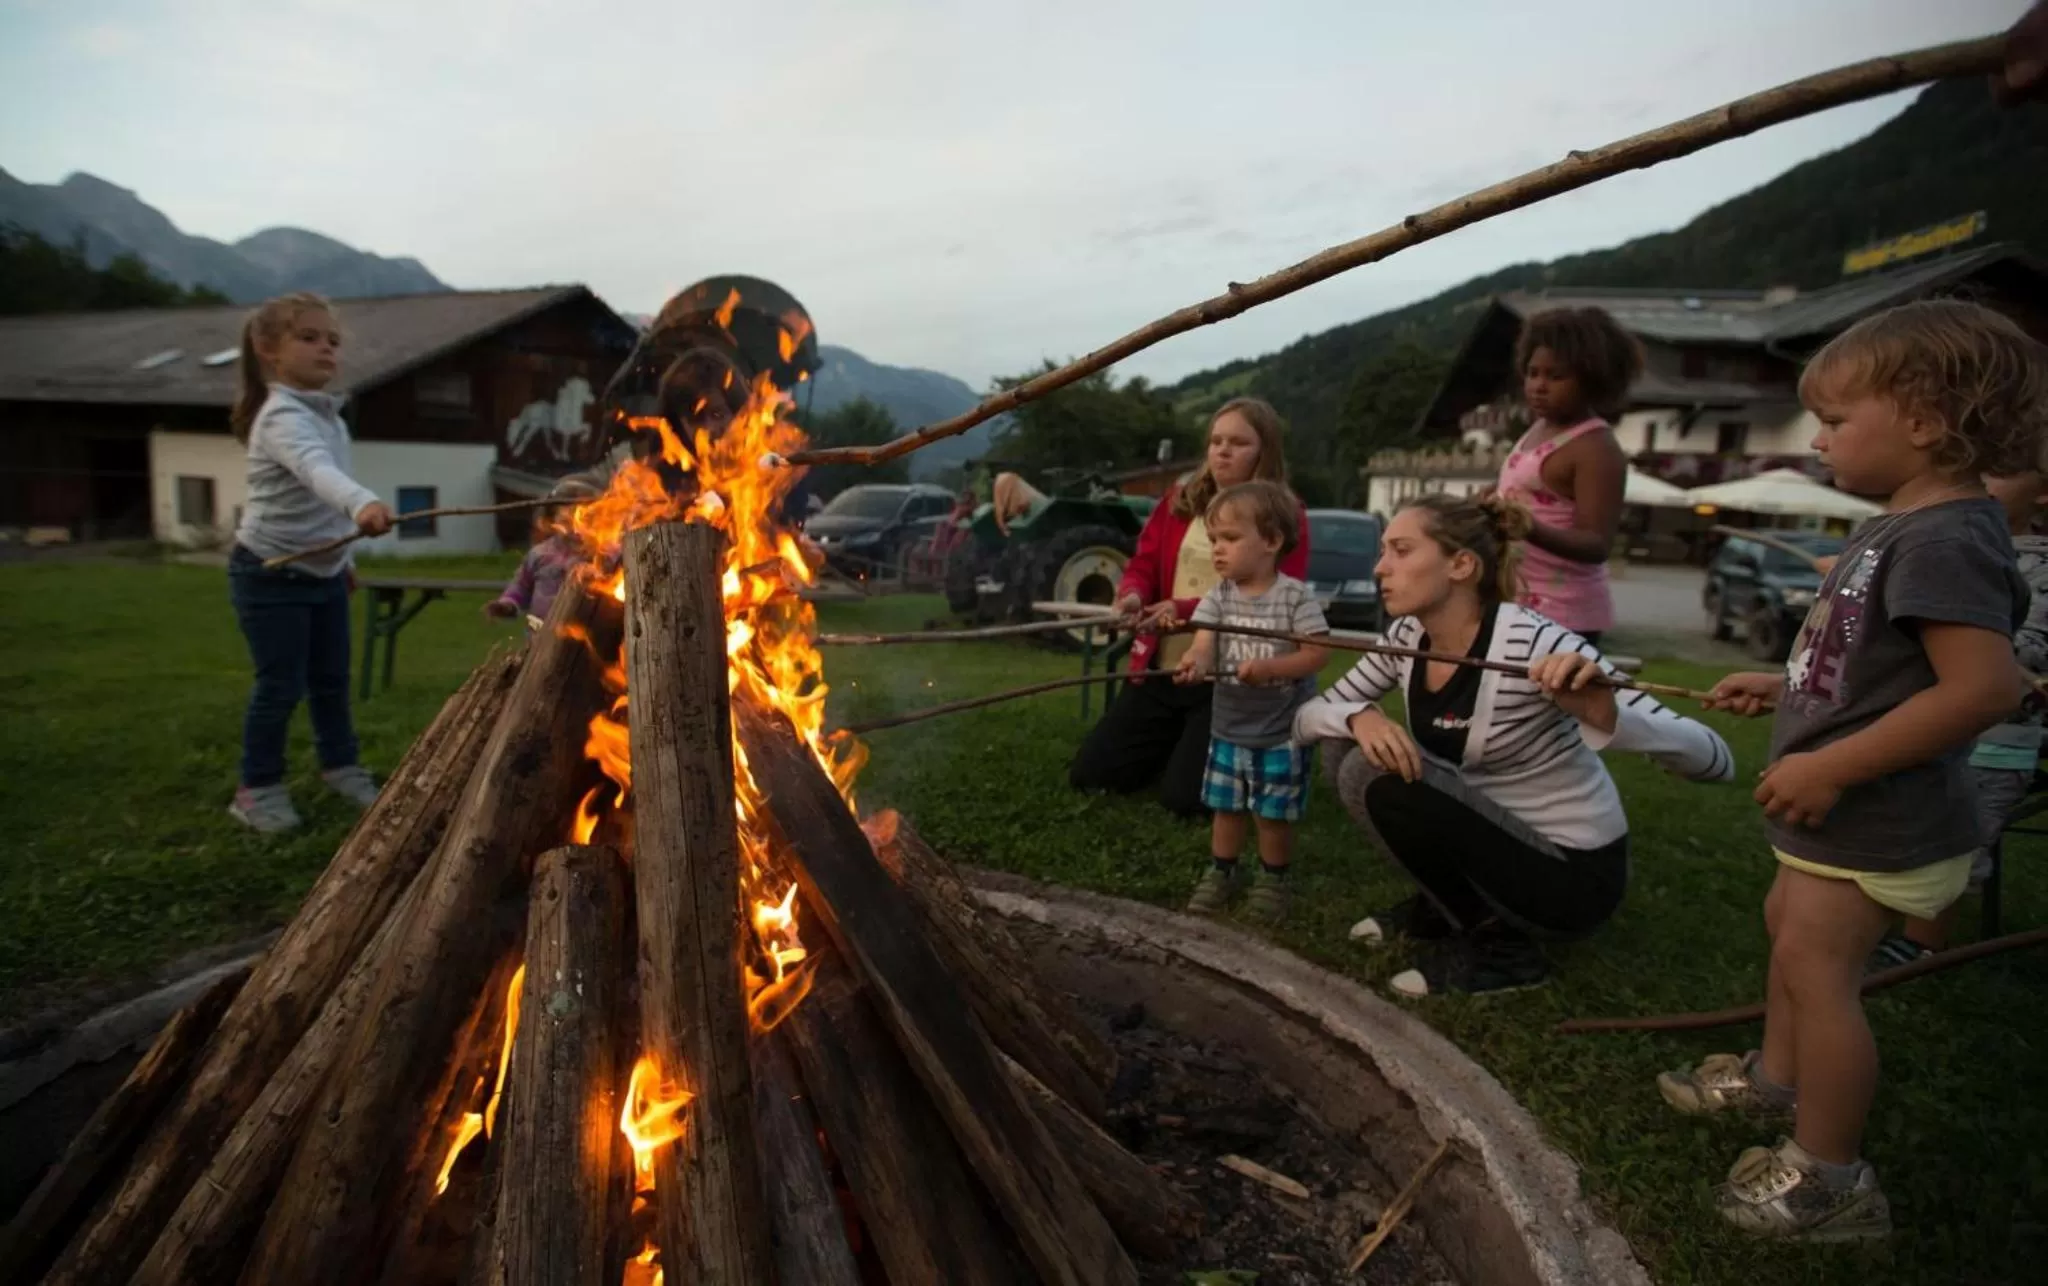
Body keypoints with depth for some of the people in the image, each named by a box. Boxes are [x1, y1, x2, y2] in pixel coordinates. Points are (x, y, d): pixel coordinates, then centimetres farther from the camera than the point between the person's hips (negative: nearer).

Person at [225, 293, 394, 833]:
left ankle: (339, 765, 31)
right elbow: (316, 470, -44)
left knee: (332, 677, 15)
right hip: (271, 573, -8)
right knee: (281, 684, -2)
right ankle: (257, 788, 15)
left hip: (325, 570, 8)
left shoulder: (329, 415, 6)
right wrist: (362, 504, -63)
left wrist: (346, 551, 20)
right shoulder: (283, 416, -23)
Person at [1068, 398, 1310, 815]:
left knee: (1184, 796, -13)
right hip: (1160, 670, 6)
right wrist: (1132, 595, -20)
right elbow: (1142, 565, 7)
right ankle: (1178, 743, 29)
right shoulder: (1179, 502, 9)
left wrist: (1186, 609, -28)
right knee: (1088, 774, 4)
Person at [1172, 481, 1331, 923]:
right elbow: (1204, 645, -16)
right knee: (1226, 806, 14)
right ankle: (1220, 873, 31)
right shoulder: (1218, 597, -4)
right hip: (1228, 726, 3)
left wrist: (1268, 668, -29)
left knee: (1275, 813, 9)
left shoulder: (1296, 597, -13)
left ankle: (1272, 879, 29)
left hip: (1282, 730, -3)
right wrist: (1194, 663, -40)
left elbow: (1317, 654, -15)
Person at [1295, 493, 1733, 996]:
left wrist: (1608, 717, -50)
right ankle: (1441, 908, 10)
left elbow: (1715, 761, -28)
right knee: (1347, 750, -7)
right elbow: (1308, 717, -1)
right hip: (1499, 834, 7)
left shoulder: (1532, 643, -26)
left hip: (1573, 870, -7)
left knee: (1379, 778, -25)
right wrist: (1359, 717, -24)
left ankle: (1496, 946, -4)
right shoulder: (1406, 637, -6)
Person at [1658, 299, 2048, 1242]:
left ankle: (1829, 1175, 13)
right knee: (1789, 924, 25)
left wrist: (1831, 767, -30)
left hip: (1872, 820, -11)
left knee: (1817, 967, -3)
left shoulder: (1945, 540, -24)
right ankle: (1778, 1076, 45)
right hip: (1844, 815, 11)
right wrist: (1784, 687, 12)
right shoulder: (1905, 526, 7)